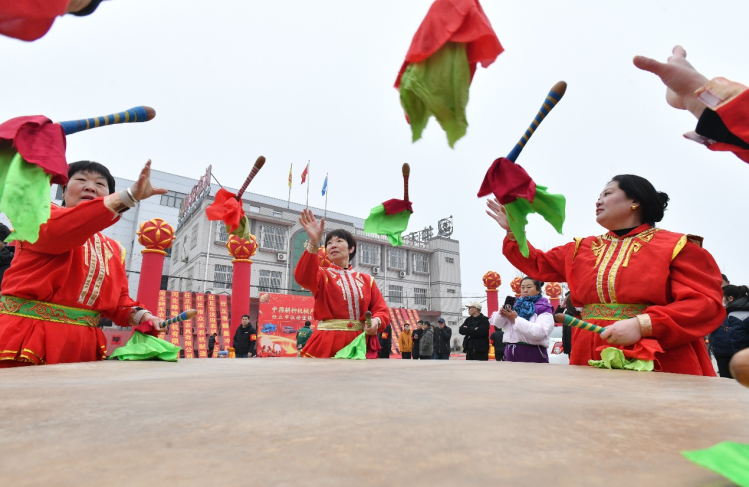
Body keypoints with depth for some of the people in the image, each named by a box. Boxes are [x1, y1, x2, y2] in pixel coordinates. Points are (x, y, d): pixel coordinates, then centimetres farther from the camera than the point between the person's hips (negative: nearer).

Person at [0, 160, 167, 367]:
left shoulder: (113, 249, 14)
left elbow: (118, 300, 12)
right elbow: (57, 230, -24)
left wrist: (141, 315, -12)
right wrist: (130, 195, -33)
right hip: (27, 338, -5)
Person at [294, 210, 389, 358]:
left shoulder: (367, 280, 13)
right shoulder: (322, 275, 6)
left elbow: (382, 310, 9)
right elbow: (303, 277, -18)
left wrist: (376, 321, -16)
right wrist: (313, 243, -32)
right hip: (327, 345, -2)